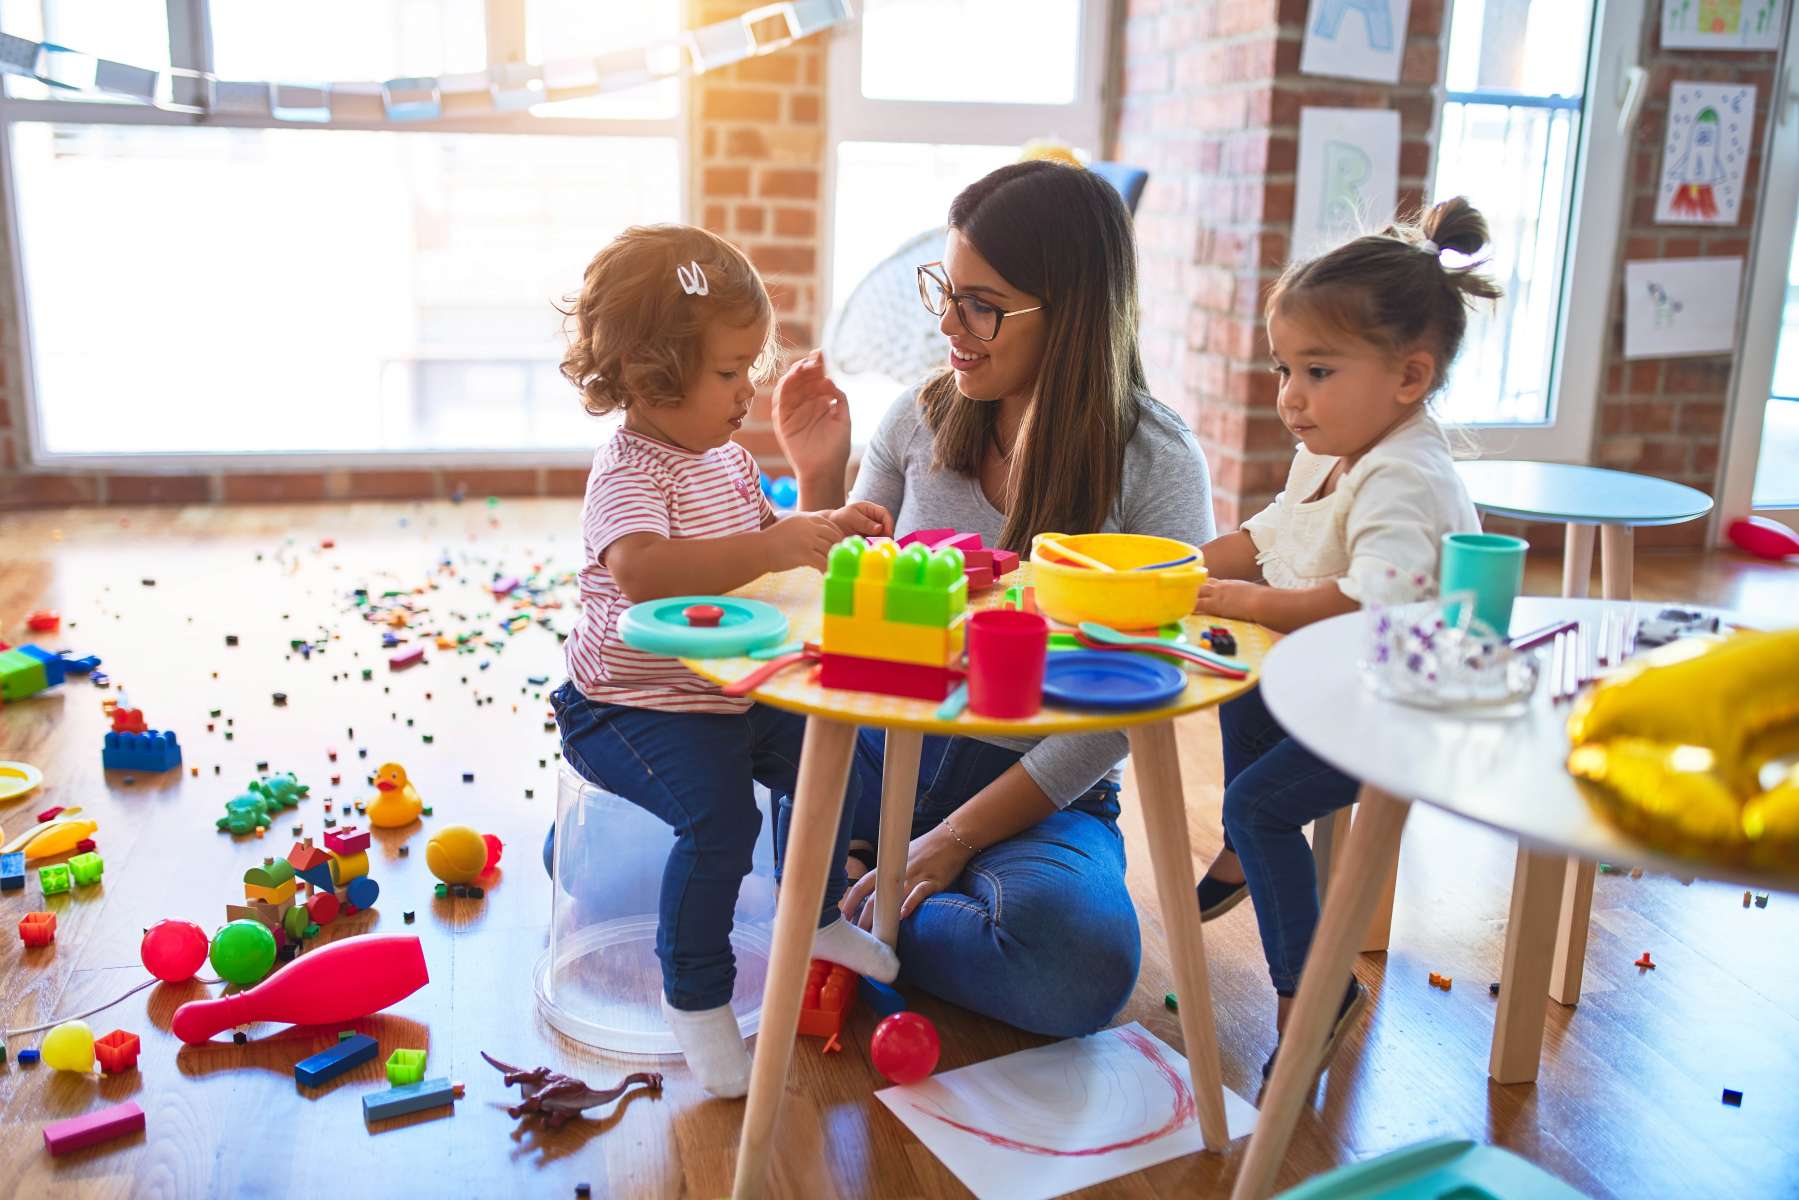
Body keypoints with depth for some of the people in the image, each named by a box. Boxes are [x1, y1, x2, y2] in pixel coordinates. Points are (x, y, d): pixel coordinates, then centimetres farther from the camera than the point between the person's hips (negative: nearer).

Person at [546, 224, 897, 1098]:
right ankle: (695, 998, -7)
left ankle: (814, 916, 29)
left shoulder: (728, 459, 8)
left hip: (730, 690, 9)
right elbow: (642, 571, -43)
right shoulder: (627, 473, -22)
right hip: (632, 706, -9)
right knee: (720, 815, -26)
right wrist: (775, 546, -48)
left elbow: (762, 545, 23)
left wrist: (825, 526, 2)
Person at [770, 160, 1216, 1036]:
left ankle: (859, 927, -6)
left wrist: (954, 840, -16)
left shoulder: (1156, 465, -11)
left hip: (1040, 790, -2)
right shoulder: (923, 415, 1)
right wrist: (819, 477, -9)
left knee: (1084, 961, -32)